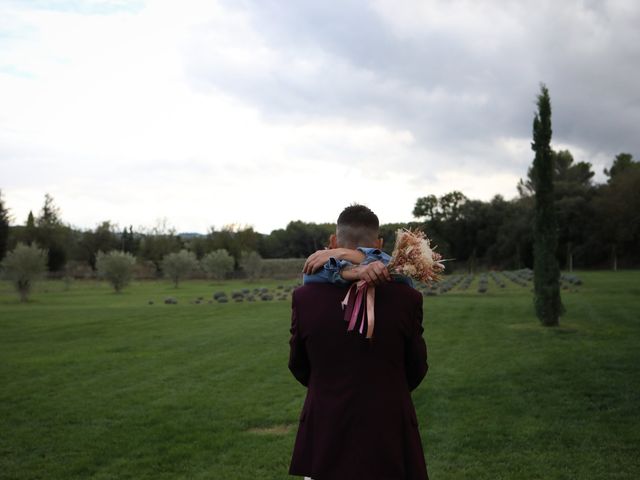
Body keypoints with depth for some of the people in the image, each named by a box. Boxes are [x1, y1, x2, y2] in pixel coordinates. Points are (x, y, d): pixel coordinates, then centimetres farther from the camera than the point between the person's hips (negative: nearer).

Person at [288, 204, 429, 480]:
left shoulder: (305, 298, -9)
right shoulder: (407, 298, -10)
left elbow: (299, 367, 5)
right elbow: (416, 370, 3)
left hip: (325, 439, 1)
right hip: (389, 435, 0)